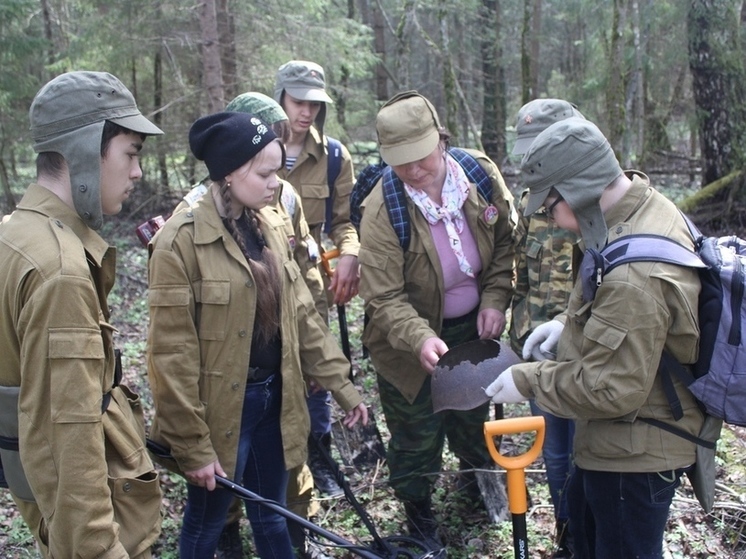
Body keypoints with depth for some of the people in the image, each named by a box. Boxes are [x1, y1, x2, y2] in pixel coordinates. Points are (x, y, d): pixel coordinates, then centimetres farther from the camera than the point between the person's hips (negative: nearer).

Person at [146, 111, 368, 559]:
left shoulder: (272, 228, 4)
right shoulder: (181, 241, -18)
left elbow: (302, 314, 9)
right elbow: (174, 354, -17)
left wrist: (341, 383, 7)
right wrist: (192, 444, -15)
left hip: (275, 398, 6)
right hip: (222, 408, -6)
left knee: (271, 517, 21)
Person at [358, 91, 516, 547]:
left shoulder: (481, 174, -16)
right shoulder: (382, 209, -27)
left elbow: (506, 241, -1)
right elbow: (385, 297, -26)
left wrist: (495, 299, -12)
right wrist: (421, 338, -42)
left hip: (473, 326, 4)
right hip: (411, 339, -4)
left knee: (473, 413, 28)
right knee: (417, 432, 13)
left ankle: (479, 474, 58)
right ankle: (417, 508, 40)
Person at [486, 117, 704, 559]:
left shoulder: (633, 274, -37)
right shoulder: (645, 204, -5)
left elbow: (612, 390, -30)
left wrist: (528, 381, -18)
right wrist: (570, 323, 2)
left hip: (635, 455, -10)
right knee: (585, 522, 31)